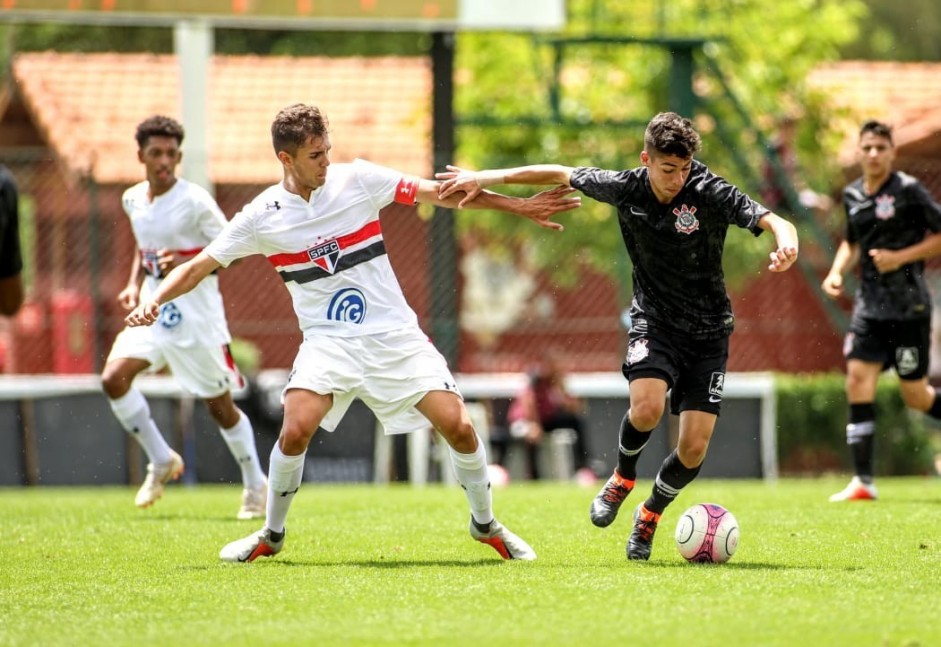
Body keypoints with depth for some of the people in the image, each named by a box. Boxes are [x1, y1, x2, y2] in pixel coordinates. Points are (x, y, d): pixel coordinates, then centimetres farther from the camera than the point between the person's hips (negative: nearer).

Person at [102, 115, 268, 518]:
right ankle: (161, 461, 4)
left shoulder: (194, 201, -14)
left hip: (196, 314, -5)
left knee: (220, 404, 3)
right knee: (113, 378, -14)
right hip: (153, 308, 5)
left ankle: (255, 485, 22)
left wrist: (186, 263, -24)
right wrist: (134, 284, 7)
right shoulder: (133, 200, 5)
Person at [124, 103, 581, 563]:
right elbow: (200, 266, 0)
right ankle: (271, 535, 1)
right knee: (296, 430, -24)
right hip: (328, 340, -1)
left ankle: (485, 524, 16)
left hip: (394, 334, 1)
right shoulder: (262, 216, -4)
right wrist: (154, 301, -18)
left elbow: (437, 193, -1)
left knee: (458, 428, -10)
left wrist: (519, 206, -3)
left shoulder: (358, 179, -3)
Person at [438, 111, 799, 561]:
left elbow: (773, 221, -26)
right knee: (646, 407, -29)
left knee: (694, 448, -8)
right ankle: (623, 477, 4)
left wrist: (785, 241, -50)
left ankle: (650, 515, 23)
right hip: (655, 318, 1)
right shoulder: (626, 189, -8)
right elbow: (560, 174, 5)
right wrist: (484, 178, 4)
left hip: (708, 330, -1)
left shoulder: (710, 193, -17)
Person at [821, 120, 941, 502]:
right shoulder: (852, 195, 9)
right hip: (869, 304, 5)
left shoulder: (909, 191, -8)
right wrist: (837, 271, 8)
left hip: (908, 307, -5)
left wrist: (901, 257, -14)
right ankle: (863, 481, -9)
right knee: (858, 378, -9)